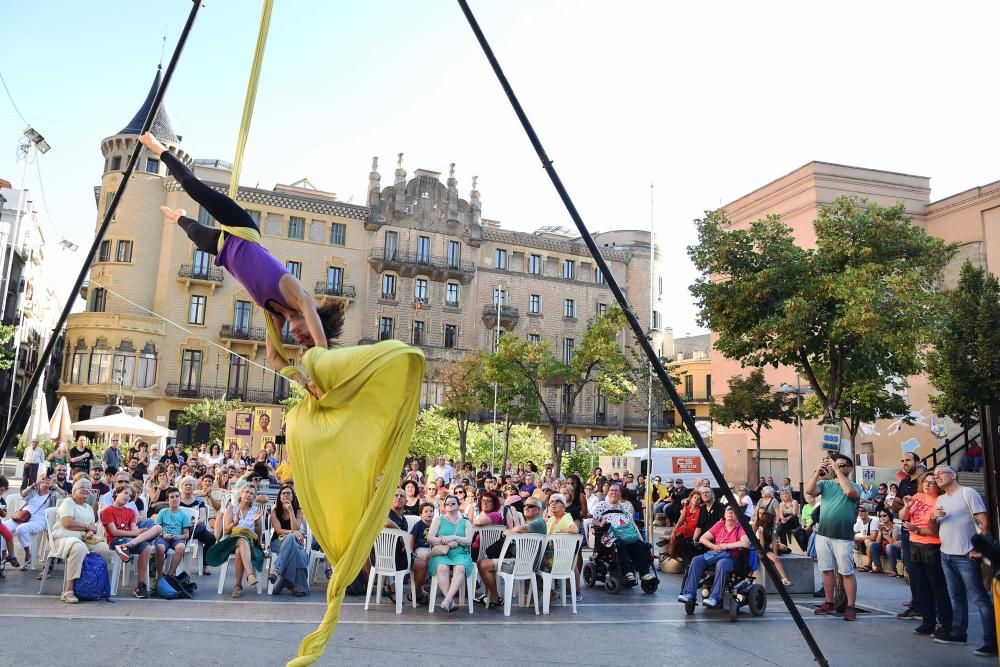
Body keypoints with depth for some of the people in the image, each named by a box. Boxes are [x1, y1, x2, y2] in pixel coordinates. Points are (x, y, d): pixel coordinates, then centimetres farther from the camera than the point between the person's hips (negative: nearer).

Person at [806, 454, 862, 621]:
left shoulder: (855, 486, 0)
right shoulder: (825, 483, 9)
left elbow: (849, 491, -24)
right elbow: (809, 490, -8)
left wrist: (837, 470, -19)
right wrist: (817, 471, -15)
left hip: (843, 537, -4)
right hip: (822, 534, 4)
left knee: (847, 572, 0)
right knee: (827, 570, 10)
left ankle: (850, 607, 6)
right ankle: (829, 603, 19)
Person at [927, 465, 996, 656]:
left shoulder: (967, 493, -4)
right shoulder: (940, 500, 15)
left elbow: (984, 522, -10)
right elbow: (934, 531, 16)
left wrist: (979, 547, -17)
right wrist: (933, 517, -4)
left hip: (965, 555, -7)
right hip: (946, 555, 7)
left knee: (979, 598, -7)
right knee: (957, 596, 14)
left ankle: (992, 641, -5)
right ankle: (958, 633, 22)